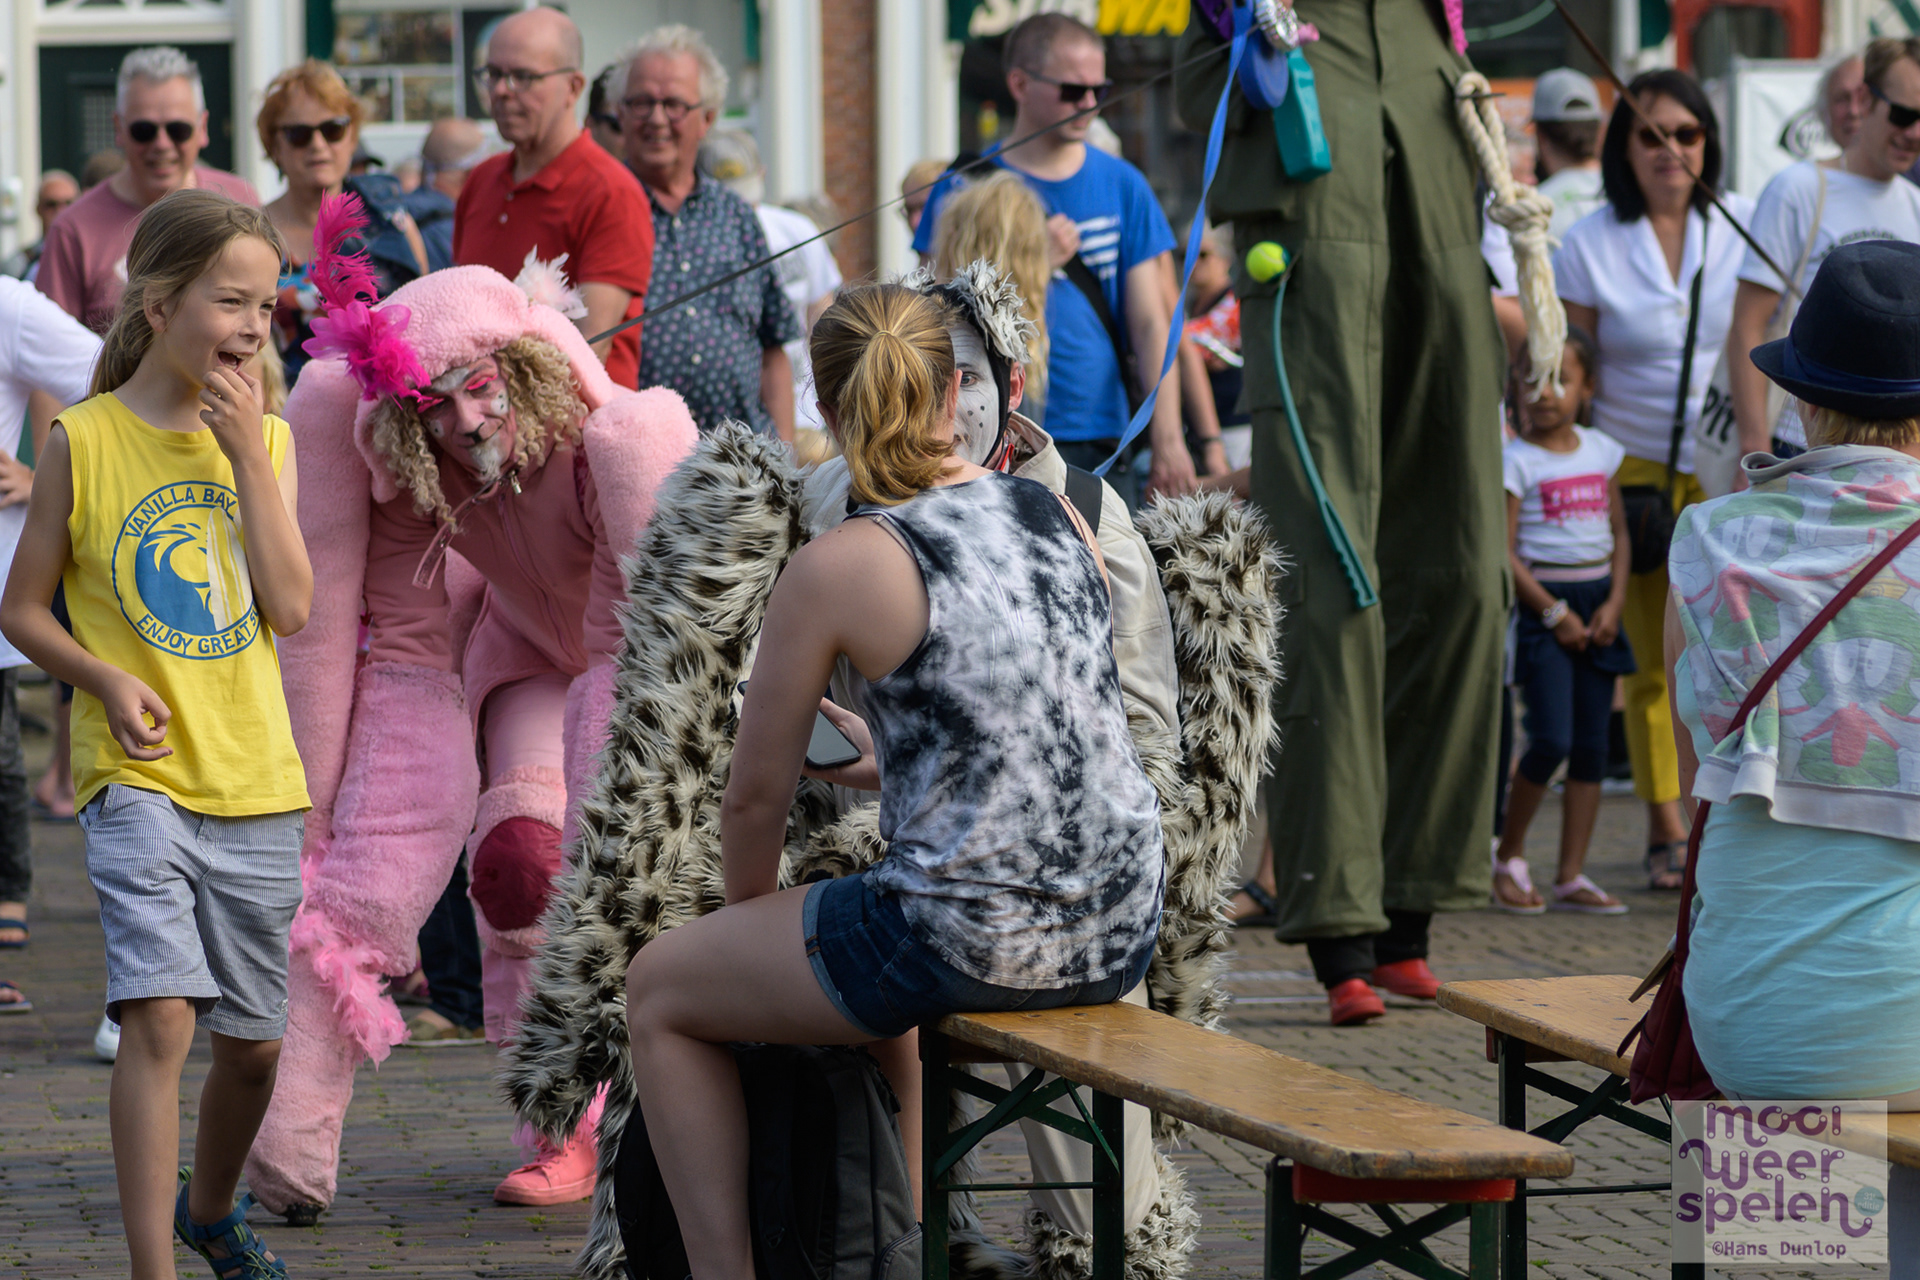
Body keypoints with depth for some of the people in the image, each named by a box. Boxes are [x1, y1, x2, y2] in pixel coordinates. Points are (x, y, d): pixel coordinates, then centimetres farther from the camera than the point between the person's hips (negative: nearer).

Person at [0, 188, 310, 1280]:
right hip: (138, 775, -4)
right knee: (161, 1014, -20)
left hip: (256, 781, 4)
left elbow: (292, 610, -6)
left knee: (255, 1041, 13)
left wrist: (246, 455, -9)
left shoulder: (266, 440, 5)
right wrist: (107, 679, -14)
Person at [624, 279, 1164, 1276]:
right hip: (1120, 931, 7)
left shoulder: (836, 569, -11)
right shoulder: (1056, 512, 6)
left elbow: (758, 794, 0)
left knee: (659, 991, 16)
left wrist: (746, 919, 20)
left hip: (974, 938, -6)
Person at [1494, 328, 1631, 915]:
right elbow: (1503, 552, -10)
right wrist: (1554, 612, -12)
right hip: (1542, 605, -5)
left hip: (1598, 601, 5)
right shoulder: (1514, 460, -7)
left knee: (1591, 744, 4)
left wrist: (1613, 603, -1)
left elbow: (1619, 531, 12)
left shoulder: (1600, 451, 8)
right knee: (1551, 740, -13)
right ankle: (1508, 856, 7)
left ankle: (1571, 877, 8)